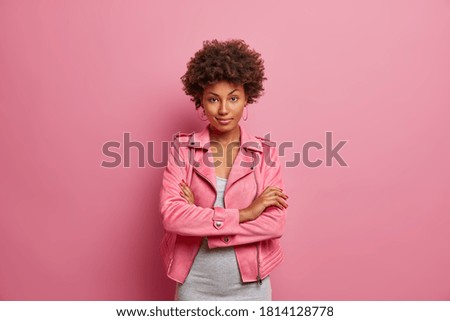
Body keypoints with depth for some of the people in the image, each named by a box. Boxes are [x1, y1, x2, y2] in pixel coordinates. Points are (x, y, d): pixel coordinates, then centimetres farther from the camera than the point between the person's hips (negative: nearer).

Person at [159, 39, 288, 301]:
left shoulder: (265, 152, -7)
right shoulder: (183, 148, -8)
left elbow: (275, 224, -15)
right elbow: (171, 215, -19)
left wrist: (197, 218, -19)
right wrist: (243, 214, -22)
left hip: (250, 286, 1)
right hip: (195, 286, 0)